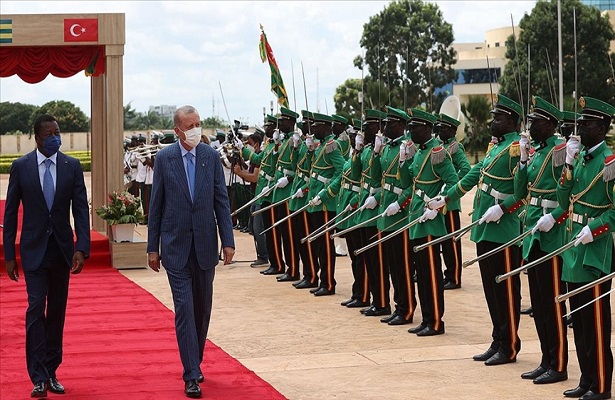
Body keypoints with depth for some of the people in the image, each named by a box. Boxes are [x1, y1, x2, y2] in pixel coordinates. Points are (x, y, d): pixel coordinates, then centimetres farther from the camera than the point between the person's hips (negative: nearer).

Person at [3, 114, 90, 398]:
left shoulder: (72, 166, 1)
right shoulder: (21, 167, -2)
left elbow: (81, 209, -1)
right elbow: (11, 212, 2)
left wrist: (81, 248, -12)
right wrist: (9, 255, -1)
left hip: (62, 249, 2)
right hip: (34, 249, -2)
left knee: (57, 312, 8)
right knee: (36, 309, -11)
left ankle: (51, 373, 17)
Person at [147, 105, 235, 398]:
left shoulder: (211, 157, 1)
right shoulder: (164, 158, -2)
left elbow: (221, 201, 3)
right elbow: (156, 206, 1)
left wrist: (228, 241, -3)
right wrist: (152, 247, 1)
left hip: (205, 245, 2)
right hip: (176, 246, -2)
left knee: (202, 308, 11)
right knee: (184, 308, -7)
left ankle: (195, 362, 28)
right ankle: (191, 374, -6)